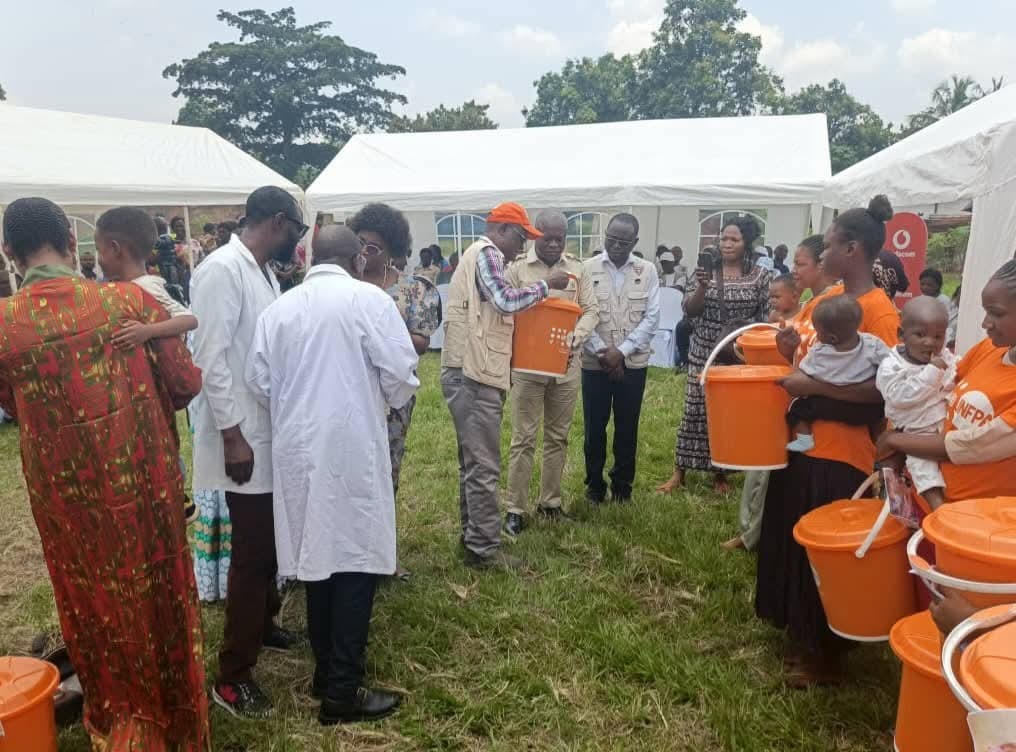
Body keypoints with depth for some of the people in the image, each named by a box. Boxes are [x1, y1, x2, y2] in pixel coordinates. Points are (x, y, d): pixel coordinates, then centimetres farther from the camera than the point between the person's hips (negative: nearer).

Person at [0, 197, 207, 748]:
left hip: (65, 495, 1)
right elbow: (187, 383, -7)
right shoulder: (130, 300, -14)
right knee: (158, 598, 19)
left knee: (96, 607, 22)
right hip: (143, 482, -1)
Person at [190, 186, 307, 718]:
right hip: (244, 439, -9)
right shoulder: (222, 270, -17)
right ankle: (233, 677, 13)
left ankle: (263, 624, 41)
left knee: (269, 544, 20)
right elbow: (211, 359, -21)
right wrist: (232, 435, -21)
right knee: (252, 554, -1)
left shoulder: (265, 274, 11)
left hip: (272, 435, 9)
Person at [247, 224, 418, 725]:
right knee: (355, 560, 3)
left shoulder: (278, 309, 6)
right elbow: (401, 375, -11)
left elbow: (259, 382, 6)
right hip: (353, 448, -5)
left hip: (298, 449, 5)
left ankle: (326, 670, 29)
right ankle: (342, 692, 9)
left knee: (317, 554, 16)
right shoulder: (369, 299, -7)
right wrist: (391, 401, 10)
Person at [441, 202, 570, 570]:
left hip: (470, 373, 11)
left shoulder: (478, 255, 24)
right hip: (473, 375, -11)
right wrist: (546, 285, -9)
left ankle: (472, 537, 24)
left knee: (473, 462, 15)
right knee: (484, 466, -6)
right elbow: (506, 300, -21)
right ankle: (485, 548, 0)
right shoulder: (486, 252, -7)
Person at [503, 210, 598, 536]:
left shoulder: (577, 269, 8)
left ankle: (550, 502, 25)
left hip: (567, 366, 4)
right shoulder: (517, 267, -1)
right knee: (524, 439, 1)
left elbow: (590, 310, 6)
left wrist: (575, 339, -13)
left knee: (558, 437, 12)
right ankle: (515, 509, 9)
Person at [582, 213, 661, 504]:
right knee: (594, 428, 6)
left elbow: (651, 318, -2)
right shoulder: (587, 269, -2)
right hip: (594, 363, -1)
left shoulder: (647, 271, 2)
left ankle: (622, 486, 24)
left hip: (633, 363, 1)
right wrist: (602, 351, -13)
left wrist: (622, 351, -11)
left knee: (627, 428, 9)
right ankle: (595, 486, 21)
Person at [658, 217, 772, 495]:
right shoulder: (706, 270, 1)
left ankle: (720, 473, 20)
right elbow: (690, 310, -5)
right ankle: (679, 473, 10)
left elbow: (766, 319, 3)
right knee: (696, 412, 1)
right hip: (704, 356, 0)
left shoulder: (760, 275, 0)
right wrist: (702, 286, -22)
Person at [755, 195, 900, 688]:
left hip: (840, 453, -8)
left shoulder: (878, 311, -17)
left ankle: (824, 652, 24)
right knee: (791, 538, 18)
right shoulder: (824, 297, 7)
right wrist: (790, 346, -3)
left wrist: (812, 385, -26)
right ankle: (798, 632, 37)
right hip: (800, 440, 8)